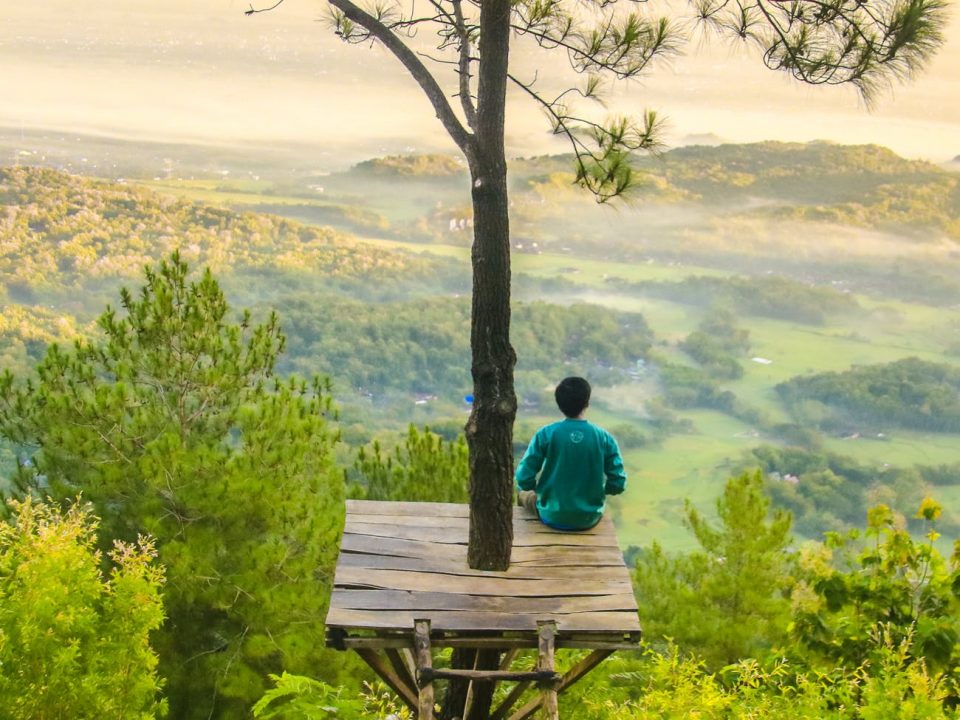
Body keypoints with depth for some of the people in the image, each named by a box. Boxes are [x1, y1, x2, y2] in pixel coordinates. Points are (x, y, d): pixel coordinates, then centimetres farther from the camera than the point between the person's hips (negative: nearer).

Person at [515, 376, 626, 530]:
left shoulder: (545, 434, -14)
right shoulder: (605, 438, -11)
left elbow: (524, 479, -13)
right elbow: (618, 485, -8)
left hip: (553, 517, -1)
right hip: (589, 519, 2)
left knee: (525, 495, 31)